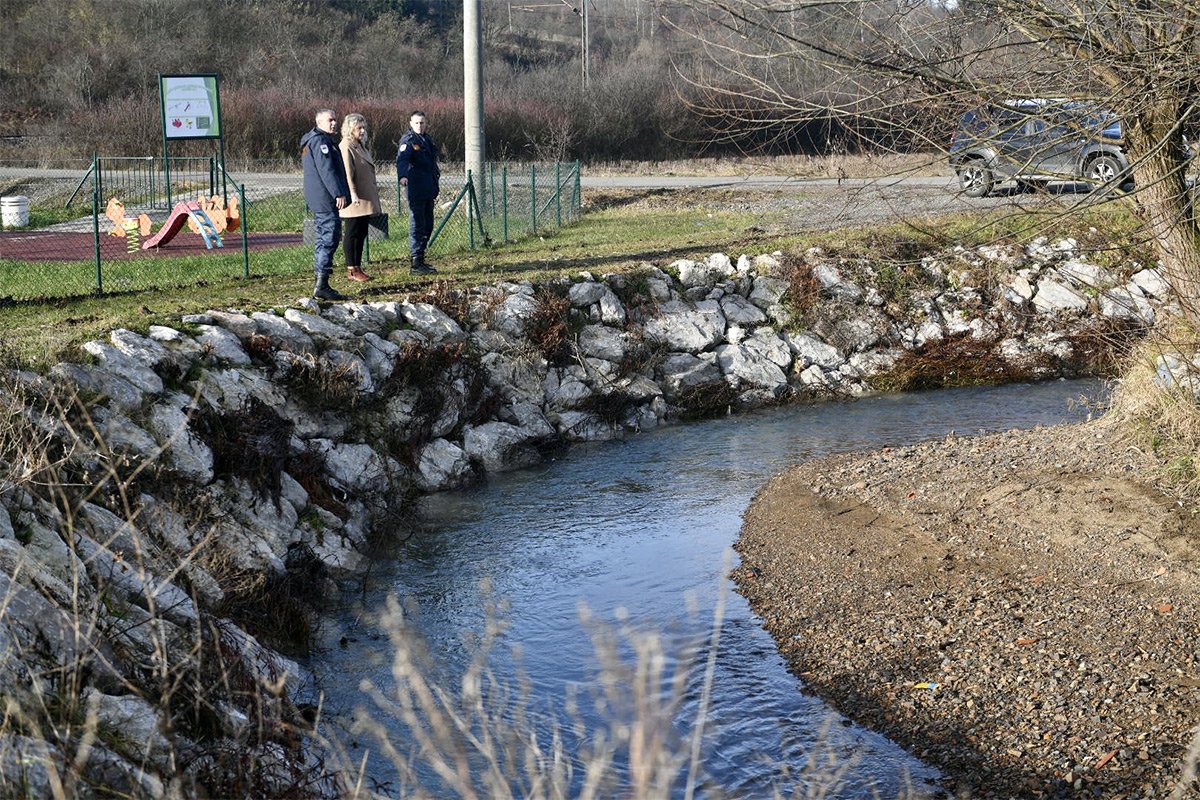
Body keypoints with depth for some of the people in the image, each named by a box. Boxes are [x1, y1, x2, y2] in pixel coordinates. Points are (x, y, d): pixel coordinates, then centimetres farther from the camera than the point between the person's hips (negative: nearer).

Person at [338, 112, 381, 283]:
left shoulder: (360, 146, 16)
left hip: (366, 197, 9)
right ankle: (351, 269, 2)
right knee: (352, 233, -3)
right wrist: (352, 193, -27)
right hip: (355, 199, -9)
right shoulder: (346, 147, -12)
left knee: (361, 233, 11)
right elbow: (347, 173, -21)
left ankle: (357, 267, 17)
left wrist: (374, 189, 23)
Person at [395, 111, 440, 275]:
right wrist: (403, 175, -45)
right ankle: (416, 263, -7)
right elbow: (402, 159, -28)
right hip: (416, 191, -9)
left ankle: (421, 259, 21)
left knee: (428, 226, 13)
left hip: (429, 190, 9)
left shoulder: (427, 139, 17)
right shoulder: (408, 140, -10)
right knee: (417, 225, -8)